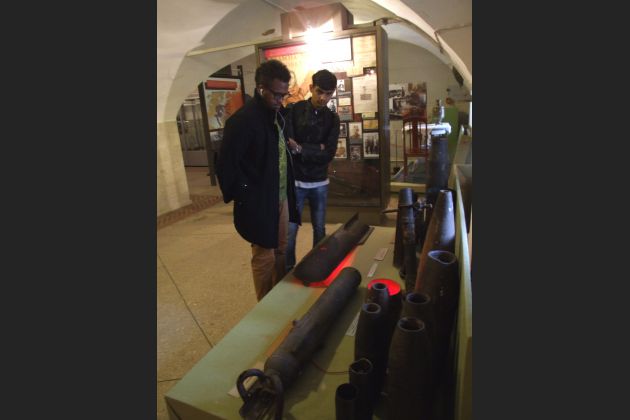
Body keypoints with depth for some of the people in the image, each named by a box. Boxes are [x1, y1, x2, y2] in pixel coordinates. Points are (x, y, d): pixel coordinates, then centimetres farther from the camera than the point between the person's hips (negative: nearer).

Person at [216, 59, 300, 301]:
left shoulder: (279, 113, 7)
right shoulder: (242, 120, -17)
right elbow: (226, 166, -17)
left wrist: (288, 190, 10)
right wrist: (246, 199, -13)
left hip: (282, 196, 7)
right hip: (259, 202, -7)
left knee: (281, 251, 17)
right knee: (264, 256, 7)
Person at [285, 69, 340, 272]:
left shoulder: (332, 119, 3)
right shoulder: (294, 111, -4)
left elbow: (329, 154, -7)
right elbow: (286, 144, -14)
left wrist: (300, 148, -17)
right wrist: (315, 149, -11)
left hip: (320, 182, 3)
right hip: (294, 181, -2)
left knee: (320, 228, 13)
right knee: (290, 230, 2)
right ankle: (288, 270, 20)